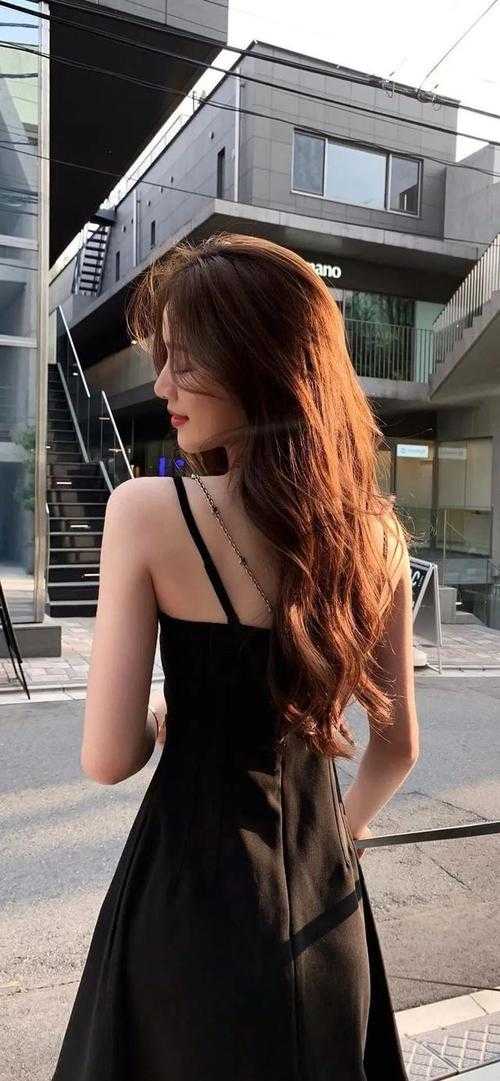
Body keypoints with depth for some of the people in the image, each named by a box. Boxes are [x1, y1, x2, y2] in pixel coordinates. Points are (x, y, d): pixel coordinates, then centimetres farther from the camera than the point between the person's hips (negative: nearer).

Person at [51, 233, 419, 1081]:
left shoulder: (147, 511, -20)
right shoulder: (376, 533, -6)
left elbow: (109, 758, -16)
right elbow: (398, 747, 3)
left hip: (194, 885, -3)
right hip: (322, 892, 4)